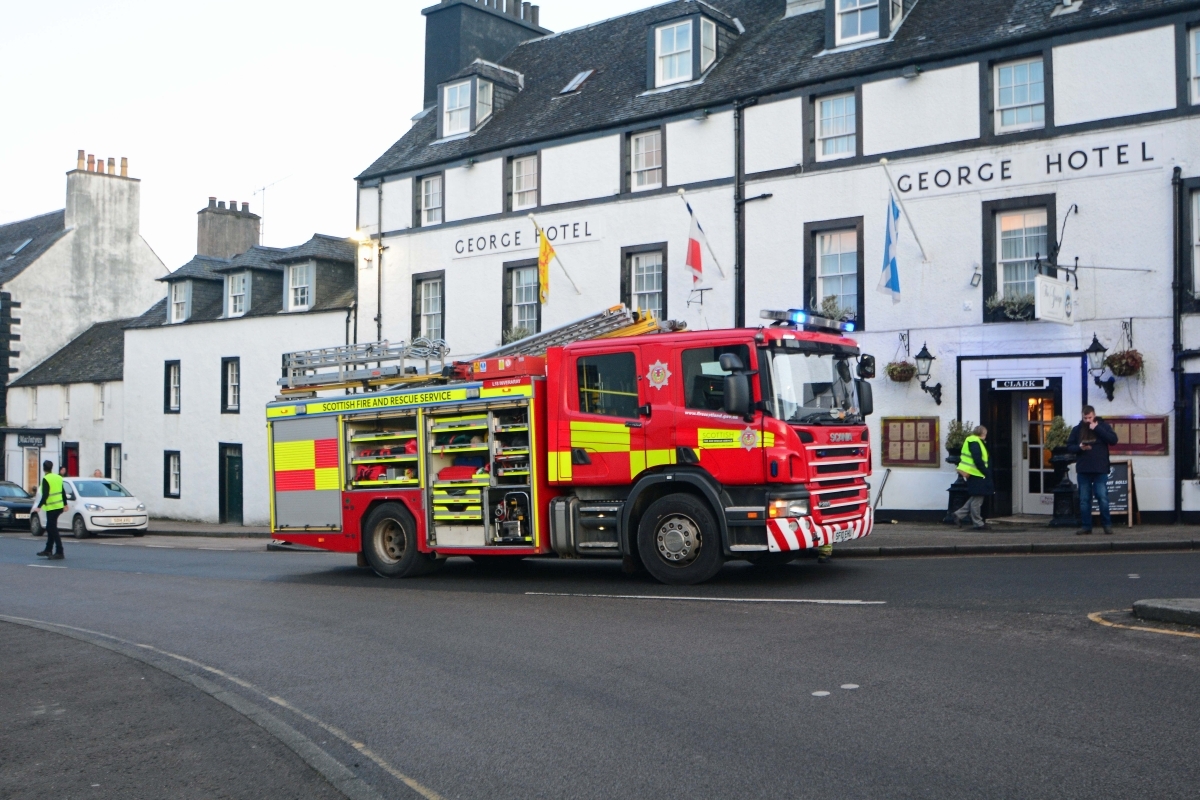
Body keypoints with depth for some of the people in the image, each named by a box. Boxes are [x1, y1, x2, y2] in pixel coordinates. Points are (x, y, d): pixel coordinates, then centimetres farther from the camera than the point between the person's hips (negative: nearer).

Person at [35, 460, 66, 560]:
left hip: (51, 507, -8)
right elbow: (63, 493, 15)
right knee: (50, 528, 18)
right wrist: (65, 504, 21)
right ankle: (48, 550, 24)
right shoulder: (58, 477, 10)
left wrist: (39, 506, -18)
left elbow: (45, 495, -20)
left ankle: (59, 552, -10)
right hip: (59, 506, 8)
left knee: (53, 529, -6)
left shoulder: (46, 479, -13)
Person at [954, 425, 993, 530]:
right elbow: (978, 460, -21)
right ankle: (978, 523, 4)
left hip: (975, 474, 10)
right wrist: (986, 472, -15)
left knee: (975, 498, 16)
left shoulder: (972, 441, 18)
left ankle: (960, 515, 16)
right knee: (977, 499, -2)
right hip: (976, 474, -10)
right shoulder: (974, 442, -14)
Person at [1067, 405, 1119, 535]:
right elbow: (1069, 447, 9)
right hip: (1083, 470, 2)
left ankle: (1107, 524, 8)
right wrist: (1079, 447, -12)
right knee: (1084, 500, 4)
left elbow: (1113, 440, -9)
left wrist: (1097, 429, -13)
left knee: (1103, 498, -4)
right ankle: (1085, 526, 10)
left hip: (1100, 470, -2)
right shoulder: (1077, 429, 8)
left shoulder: (1103, 426, 4)